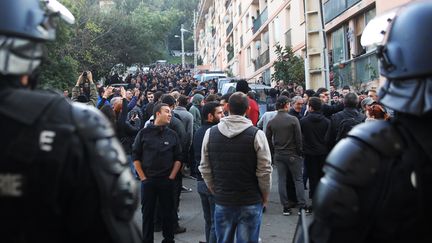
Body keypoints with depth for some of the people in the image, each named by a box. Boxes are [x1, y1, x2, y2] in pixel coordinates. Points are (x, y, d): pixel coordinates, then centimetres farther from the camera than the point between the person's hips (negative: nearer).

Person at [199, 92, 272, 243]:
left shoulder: (210, 133, -2)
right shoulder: (256, 134, -13)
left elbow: (205, 168, 3)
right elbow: (264, 170, -10)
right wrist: (265, 195, 6)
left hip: (222, 201, 3)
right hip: (251, 202, -2)